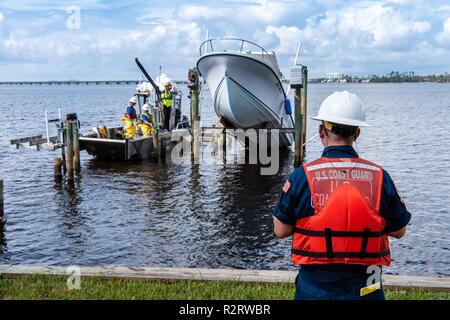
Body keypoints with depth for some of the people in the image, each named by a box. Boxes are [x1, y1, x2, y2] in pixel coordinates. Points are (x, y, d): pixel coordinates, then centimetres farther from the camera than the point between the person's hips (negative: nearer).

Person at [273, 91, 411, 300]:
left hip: (314, 288, -1)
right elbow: (399, 231, 2)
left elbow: (280, 230, -5)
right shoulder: (380, 177, -9)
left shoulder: (301, 177, -13)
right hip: (365, 290, 1)